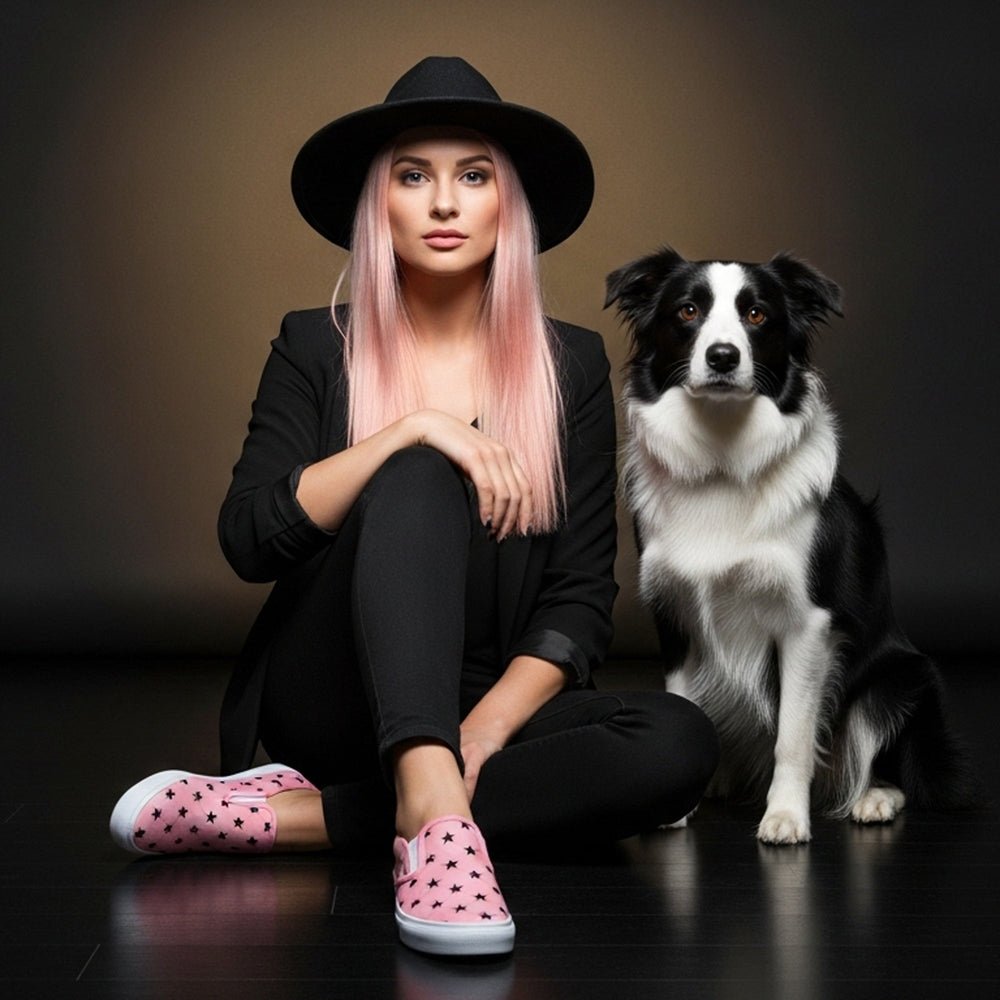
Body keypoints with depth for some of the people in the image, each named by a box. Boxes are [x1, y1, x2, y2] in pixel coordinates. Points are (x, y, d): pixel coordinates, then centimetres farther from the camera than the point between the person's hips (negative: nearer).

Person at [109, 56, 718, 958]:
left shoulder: (571, 364, 5)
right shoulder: (315, 348, 4)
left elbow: (581, 597, -1)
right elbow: (249, 539, -9)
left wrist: (485, 729, -17)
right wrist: (412, 430, -20)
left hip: (493, 706, 3)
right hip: (332, 703, -2)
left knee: (678, 742, -29)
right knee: (419, 486, -29)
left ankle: (286, 817, -29)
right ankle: (435, 822, -49)